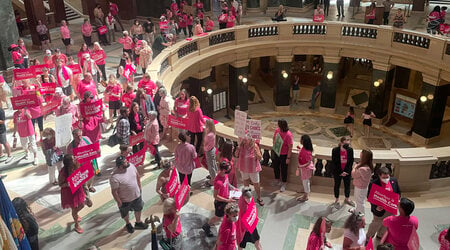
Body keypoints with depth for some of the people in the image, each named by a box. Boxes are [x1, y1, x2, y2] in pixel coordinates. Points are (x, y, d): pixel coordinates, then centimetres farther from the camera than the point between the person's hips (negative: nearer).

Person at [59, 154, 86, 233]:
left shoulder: (76, 167, -14)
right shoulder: (63, 172, -29)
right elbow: (60, 184, -17)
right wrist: (67, 184, -34)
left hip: (77, 189, 6)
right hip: (69, 192, -6)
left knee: (82, 205, 23)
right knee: (74, 208, 11)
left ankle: (75, 215, 58)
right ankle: (76, 225, 37)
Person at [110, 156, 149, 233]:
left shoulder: (131, 166, -18)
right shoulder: (115, 177, -36)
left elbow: (137, 176, 1)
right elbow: (114, 191, -24)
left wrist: (139, 187, 9)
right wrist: (119, 202, -15)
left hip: (137, 195, 5)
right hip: (125, 199, -5)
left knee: (138, 209, 28)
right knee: (125, 213, 24)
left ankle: (138, 223, 56)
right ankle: (128, 224, 56)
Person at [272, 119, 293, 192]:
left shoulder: (288, 135, -26)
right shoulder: (277, 130, -7)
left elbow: (290, 147, -20)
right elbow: (274, 138, 14)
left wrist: (288, 158, -18)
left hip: (284, 155, -6)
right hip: (276, 153, 6)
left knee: (283, 169, 9)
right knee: (275, 166, 21)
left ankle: (283, 184, 28)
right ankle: (277, 180, 45)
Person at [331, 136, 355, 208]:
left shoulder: (350, 150, -13)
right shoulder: (335, 150, -19)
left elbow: (351, 162, -5)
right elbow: (334, 163, -14)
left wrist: (346, 171, -12)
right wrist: (341, 172, -15)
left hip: (347, 172, 2)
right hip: (337, 172, -2)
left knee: (347, 185, 16)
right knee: (337, 185, 14)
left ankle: (347, 199, 40)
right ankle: (337, 200, 32)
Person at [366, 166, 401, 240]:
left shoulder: (394, 181, -4)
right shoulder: (373, 183, -20)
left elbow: (398, 192, 10)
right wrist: (375, 207, -27)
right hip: (380, 209, -5)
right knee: (376, 224, 10)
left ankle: (380, 235, 46)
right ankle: (368, 238, 32)